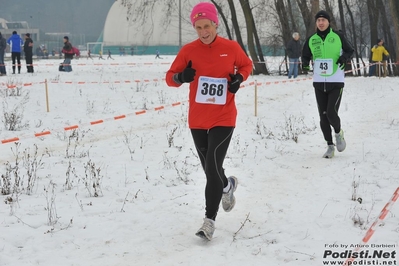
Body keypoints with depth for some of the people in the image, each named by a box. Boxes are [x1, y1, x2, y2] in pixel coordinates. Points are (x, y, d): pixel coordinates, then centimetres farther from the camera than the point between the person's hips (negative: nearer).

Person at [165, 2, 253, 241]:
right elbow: (170, 77, 1)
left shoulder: (231, 47, -5)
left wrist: (239, 78, -7)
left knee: (212, 166, -15)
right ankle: (227, 185, 50)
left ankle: (210, 220, -6)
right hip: (197, 120, 3)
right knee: (210, 169, 15)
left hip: (223, 118, -3)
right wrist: (181, 77, -21)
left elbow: (247, 65, 13)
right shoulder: (188, 50, -4)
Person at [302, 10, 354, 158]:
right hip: (319, 82, 3)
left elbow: (350, 51, 6)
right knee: (323, 117, 4)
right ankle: (330, 146, 16)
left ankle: (338, 133, 17)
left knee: (331, 113, -14)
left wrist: (345, 57, -15)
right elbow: (305, 55, 16)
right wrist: (305, 62, -6)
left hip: (336, 82, -3)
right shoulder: (311, 40, 5)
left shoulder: (338, 36, -2)